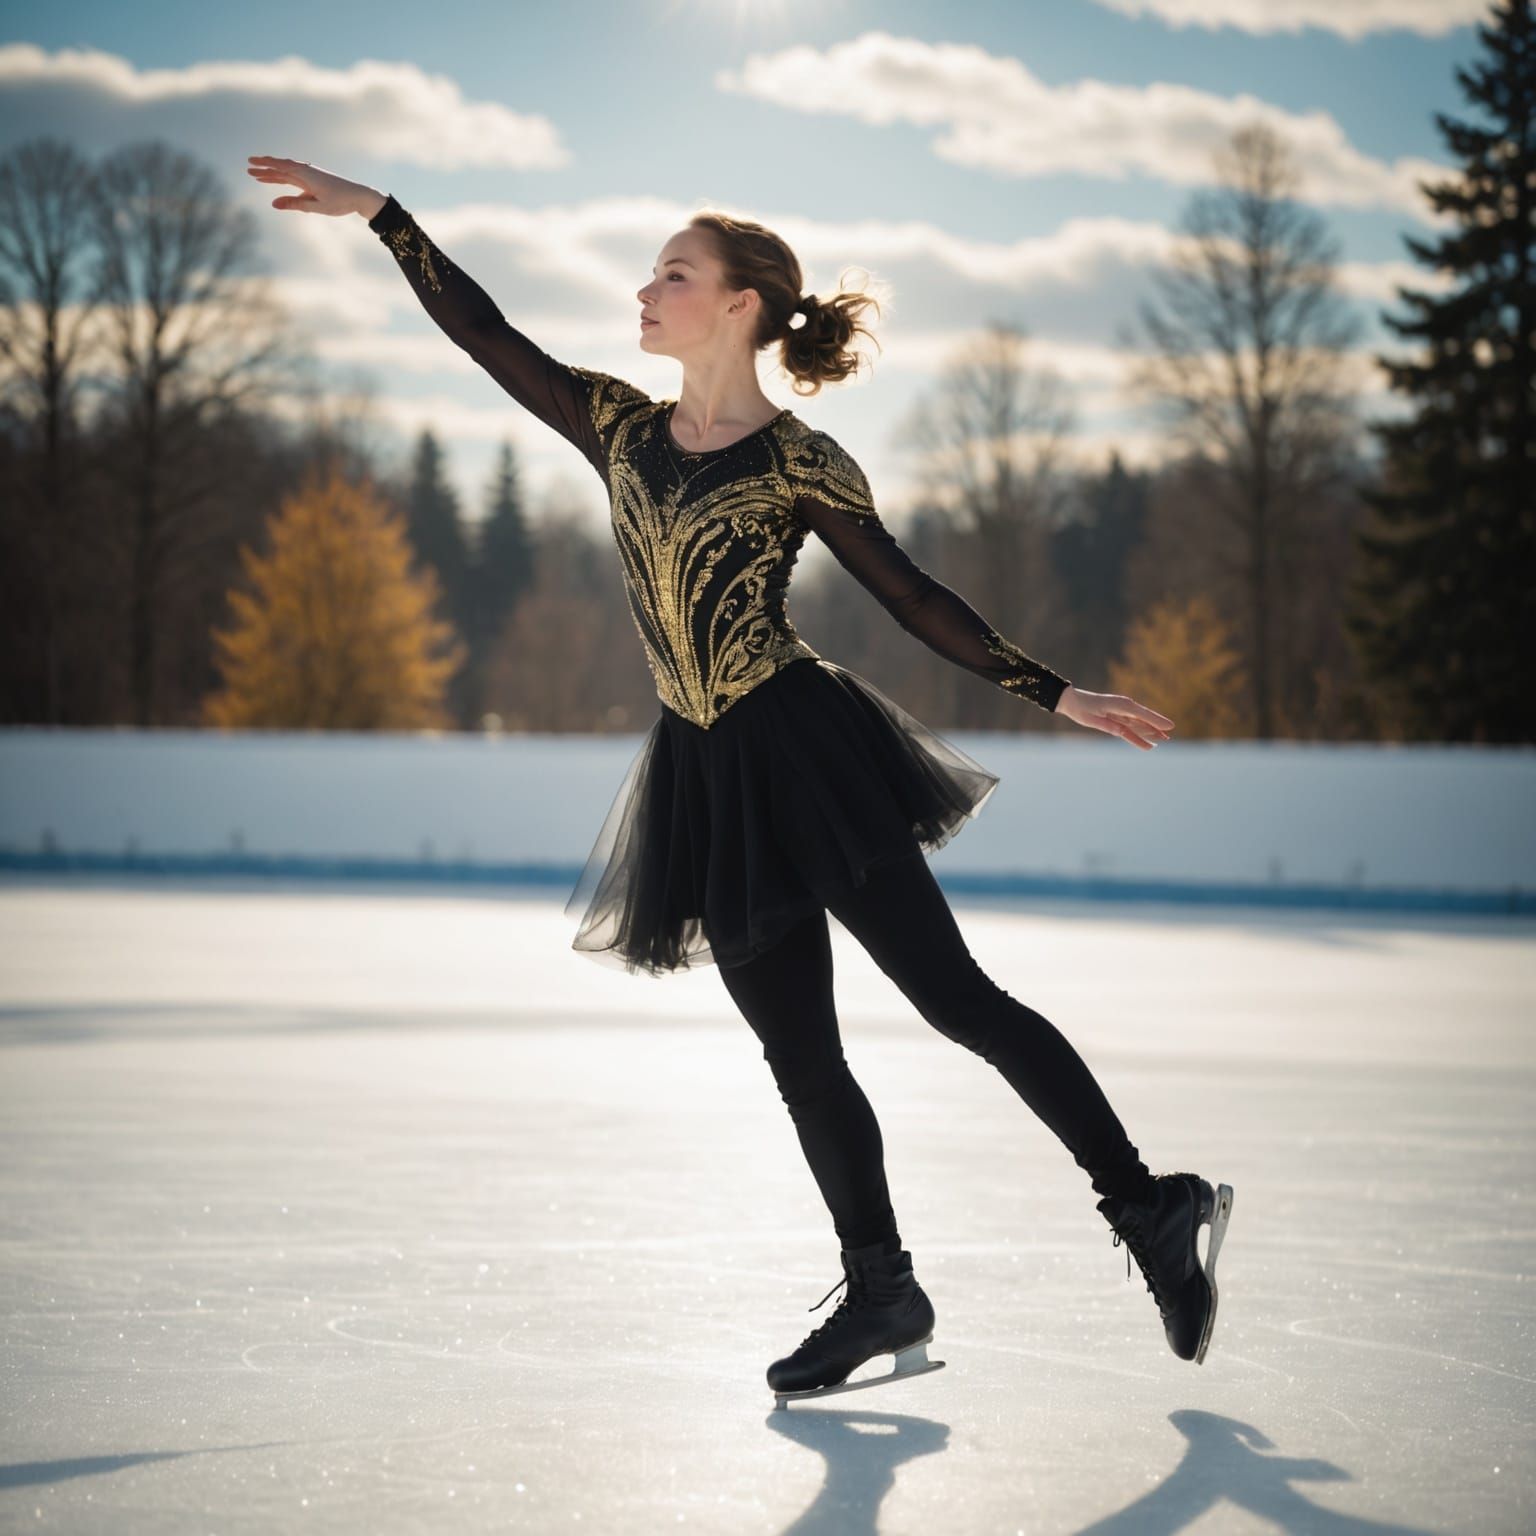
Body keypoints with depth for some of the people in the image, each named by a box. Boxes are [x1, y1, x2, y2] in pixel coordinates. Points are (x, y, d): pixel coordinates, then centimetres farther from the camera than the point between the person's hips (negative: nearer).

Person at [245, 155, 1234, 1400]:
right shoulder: (621, 428, 10)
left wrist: (1054, 693, -2)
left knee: (954, 995, -10)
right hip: (703, 775, 6)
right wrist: (378, 212, 10)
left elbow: (914, 599, 0)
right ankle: (883, 1294, 18)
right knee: (799, 1053, 8)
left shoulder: (800, 463, -5)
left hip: (804, 749, -6)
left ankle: (1153, 1211, -4)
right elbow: (486, 334, 12)